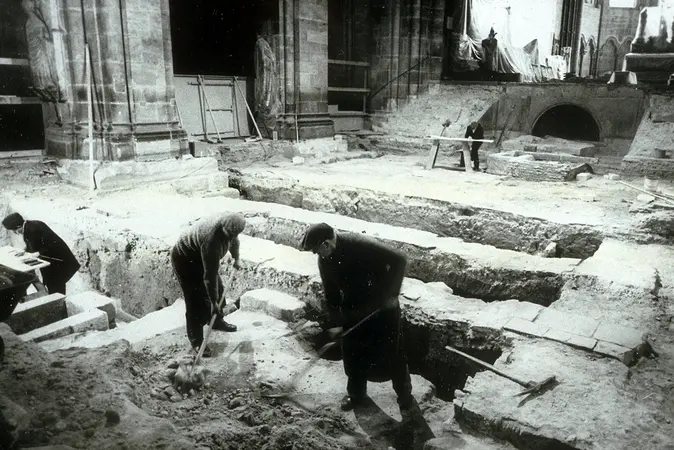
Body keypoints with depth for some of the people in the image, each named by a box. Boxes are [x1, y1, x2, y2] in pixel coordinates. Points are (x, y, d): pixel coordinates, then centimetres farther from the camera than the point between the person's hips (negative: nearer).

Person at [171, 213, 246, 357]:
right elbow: (210, 275, -34)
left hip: (201, 256, 8)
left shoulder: (230, 224, -19)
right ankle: (196, 340, 7)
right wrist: (213, 301, -26)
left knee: (218, 289, 15)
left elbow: (234, 241, 8)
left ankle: (217, 321, 38)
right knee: (196, 300, -8)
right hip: (185, 259, -8)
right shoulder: (211, 239, -42)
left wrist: (237, 258, 22)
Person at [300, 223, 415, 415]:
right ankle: (356, 393, 34)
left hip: (382, 305, -5)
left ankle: (405, 397, 22)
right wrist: (334, 322, 0)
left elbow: (399, 260, -27)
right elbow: (330, 292, 3)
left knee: (393, 353, 3)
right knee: (352, 353, 11)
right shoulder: (324, 260, -9)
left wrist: (391, 294, -24)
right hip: (353, 309, 6)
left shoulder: (360, 245, -30)